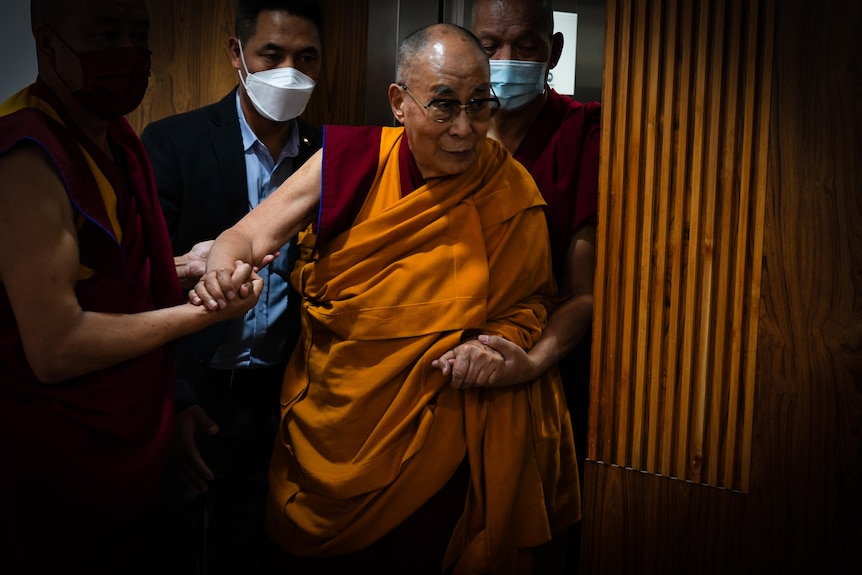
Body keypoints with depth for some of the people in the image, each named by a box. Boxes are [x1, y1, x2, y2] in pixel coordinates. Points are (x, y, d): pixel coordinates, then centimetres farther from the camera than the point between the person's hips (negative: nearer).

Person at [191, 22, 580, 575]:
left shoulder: (510, 194, -10)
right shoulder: (352, 158, -11)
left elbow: (533, 298, 3)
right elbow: (246, 237, -11)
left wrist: (502, 341, -18)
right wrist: (220, 274, -33)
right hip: (323, 437, 1)